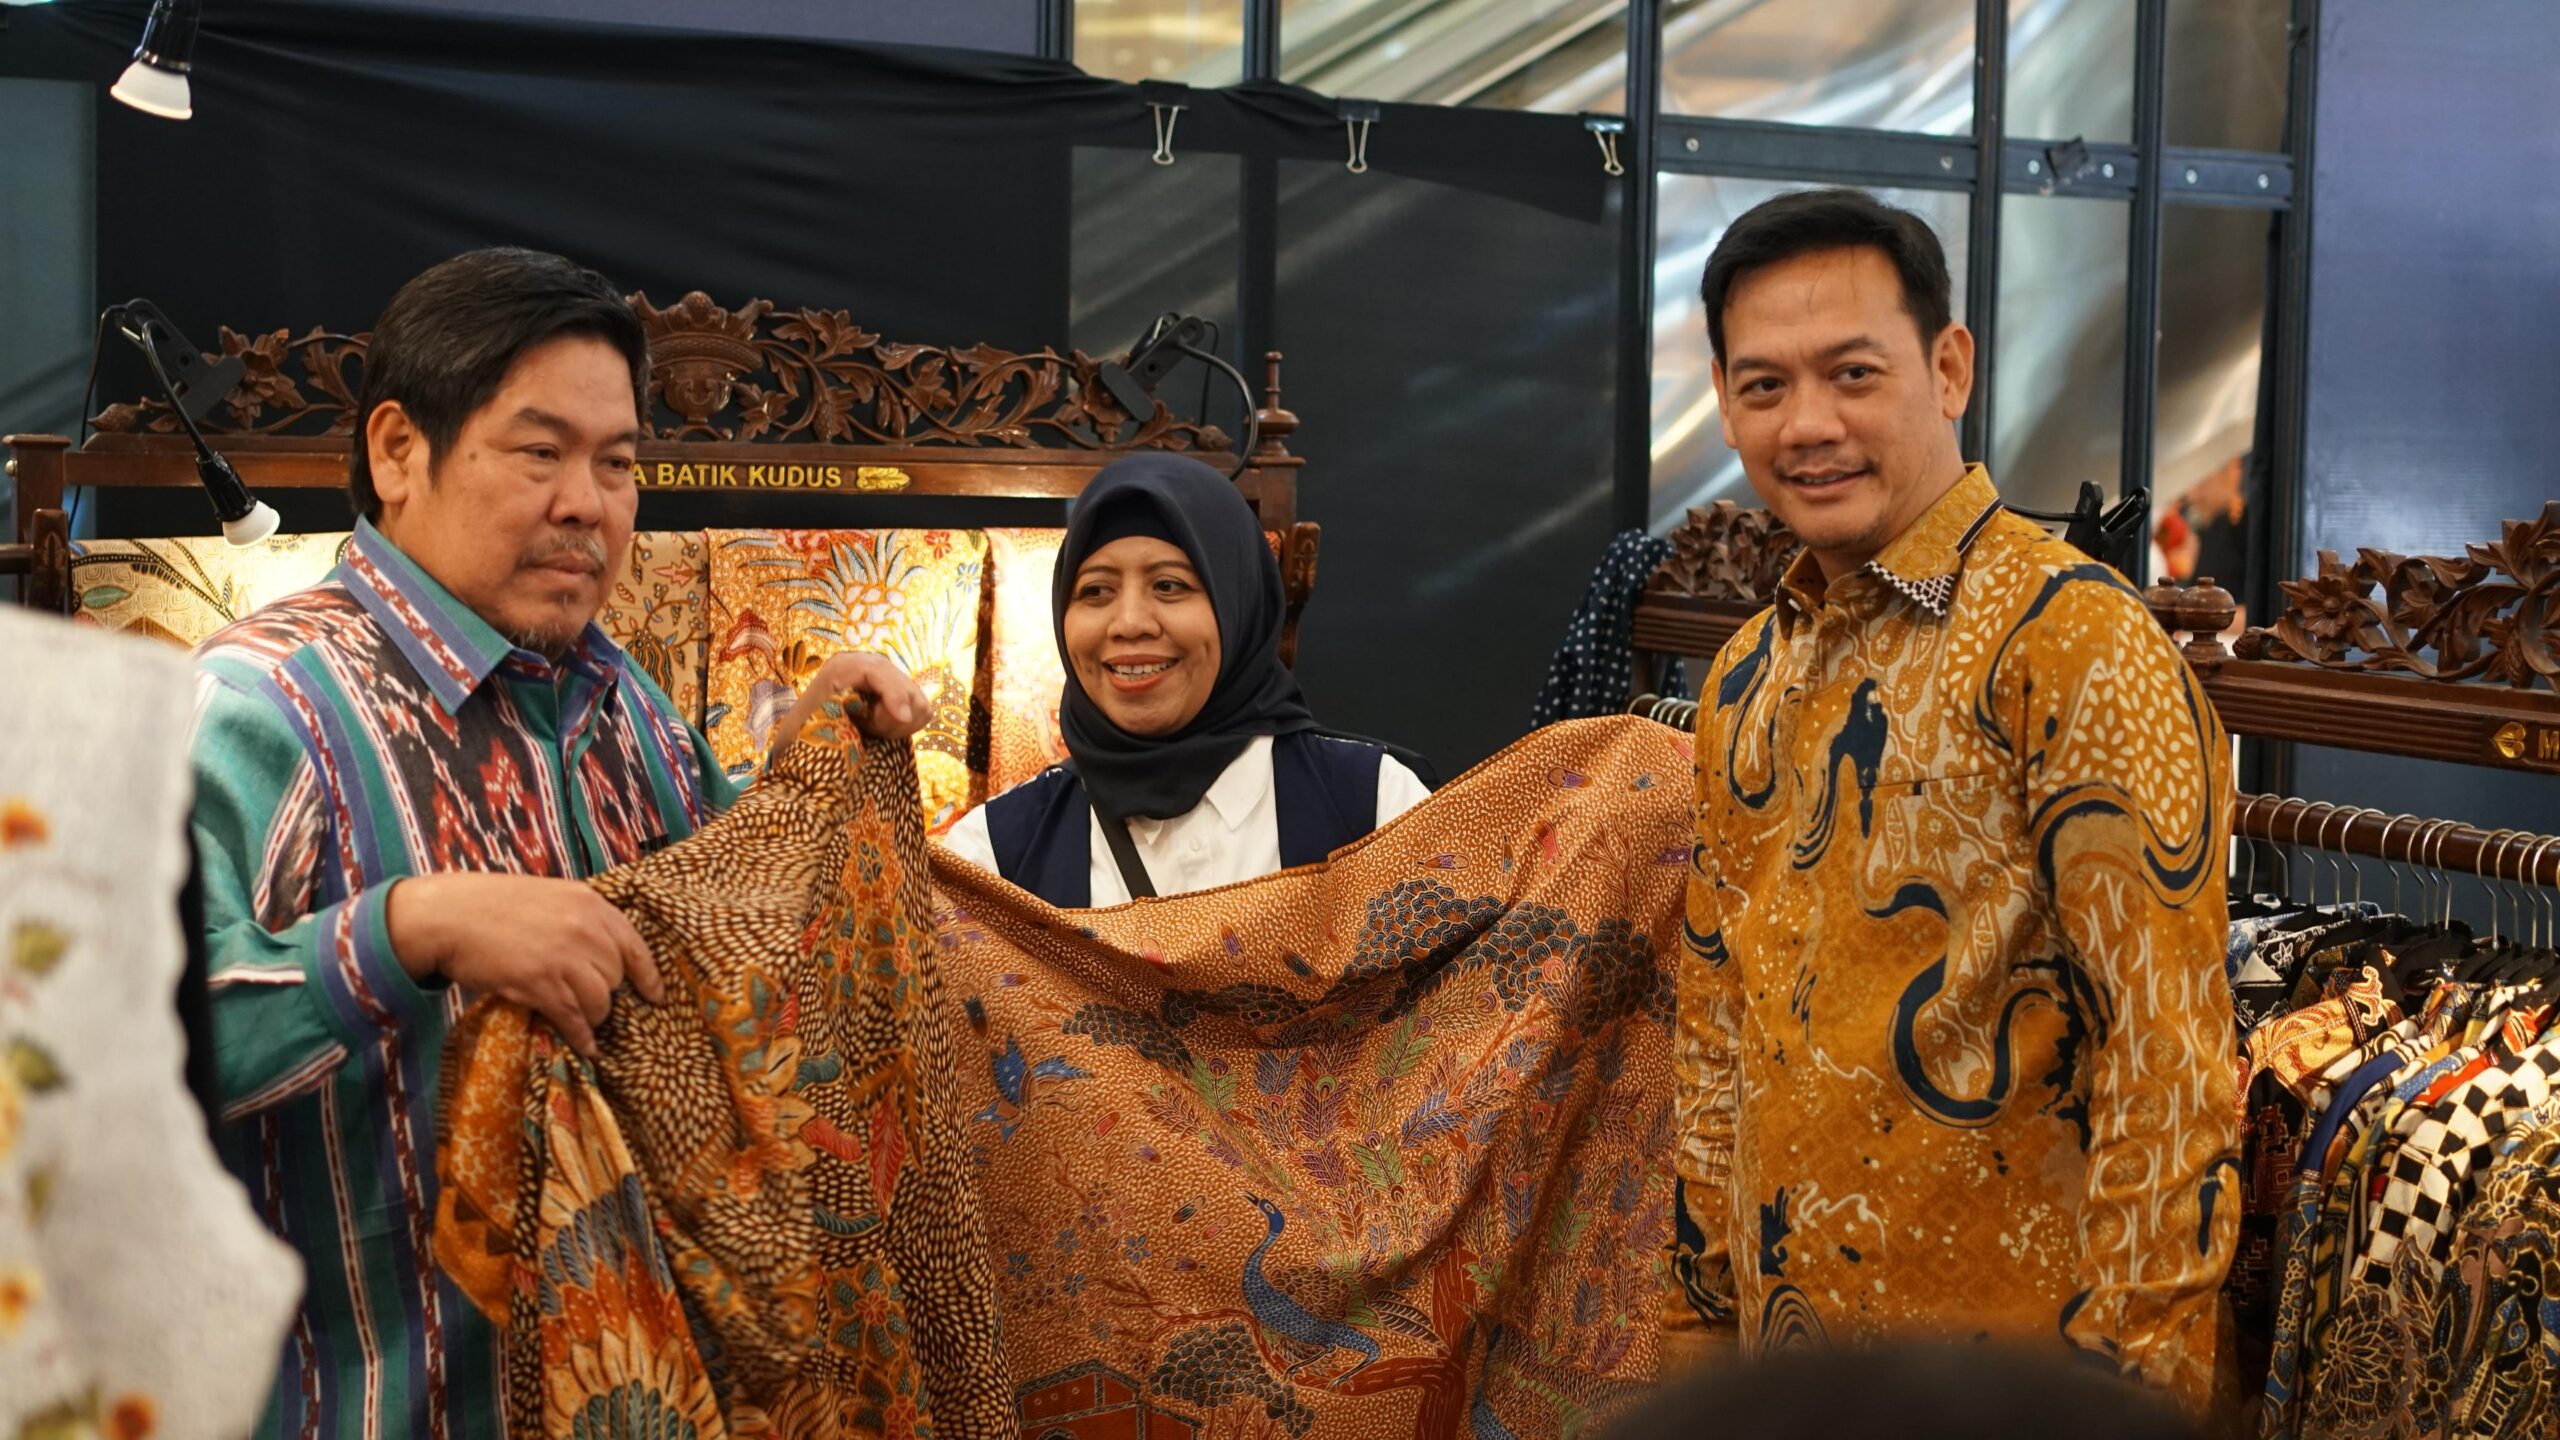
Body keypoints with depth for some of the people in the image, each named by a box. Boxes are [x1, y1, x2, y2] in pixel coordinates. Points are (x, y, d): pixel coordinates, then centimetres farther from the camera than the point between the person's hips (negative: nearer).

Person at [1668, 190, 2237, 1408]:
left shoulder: (2072, 642, -15)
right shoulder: (1748, 675, 7)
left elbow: (2165, 1053, -18)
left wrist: (2125, 1377, -18)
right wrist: (1706, 1287, 12)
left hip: (2000, 1356, -6)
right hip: (1783, 1342, 7)